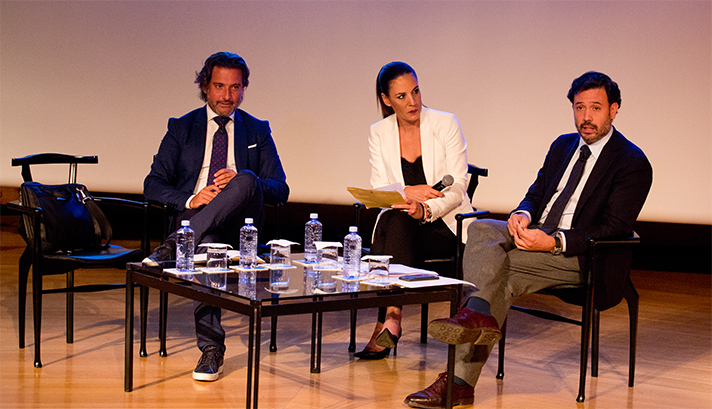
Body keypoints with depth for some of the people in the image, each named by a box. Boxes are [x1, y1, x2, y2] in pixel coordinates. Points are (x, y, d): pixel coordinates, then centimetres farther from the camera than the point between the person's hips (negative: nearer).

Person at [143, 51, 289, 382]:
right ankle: (211, 348, -32)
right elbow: (153, 185, 9)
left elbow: (280, 189, 10)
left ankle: (176, 245, -41)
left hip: (240, 224, 1)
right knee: (207, 246, -38)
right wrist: (190, 199, -12)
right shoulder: (181, 128, 17)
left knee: (247, 180, -33)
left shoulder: (258, 131, 19)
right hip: (194, 216, -1)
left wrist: (243, 182, -11)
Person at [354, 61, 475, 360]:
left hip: (445, 225, -2)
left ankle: (388, 321, -30)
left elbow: (457, 187, -9)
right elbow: (378, 191, -1)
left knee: (395, 221, -32)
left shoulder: (446, 125, -3)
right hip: (398, 226, 2)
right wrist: (409, 193, -21)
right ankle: (391, 319, -34)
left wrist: (426, 209, -28)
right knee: (394, 219, -34)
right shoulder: (379, 133, 6)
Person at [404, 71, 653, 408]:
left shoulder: (633, 163, -4)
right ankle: (478, 315, -42)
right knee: (481, 229, -24)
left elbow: (614, 229, -12)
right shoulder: (563, 145, 19)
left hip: (580, 254, -6)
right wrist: (523, 215, -7)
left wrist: (553, 242, -23)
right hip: (536, 234, 6)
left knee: (500, 272, -29)